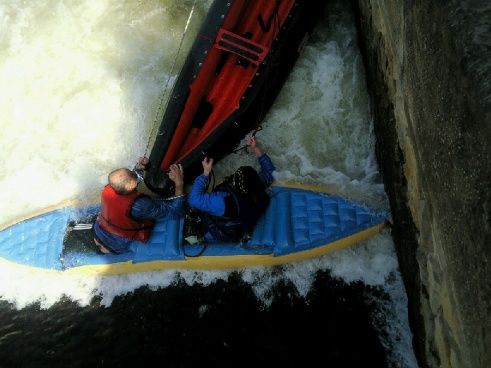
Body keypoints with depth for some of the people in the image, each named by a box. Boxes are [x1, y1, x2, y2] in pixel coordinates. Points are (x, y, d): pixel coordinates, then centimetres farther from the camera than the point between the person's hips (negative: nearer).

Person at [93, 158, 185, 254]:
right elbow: (174, 212, -34)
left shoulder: (107, 190, -22)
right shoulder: (139, 205, -40)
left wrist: (138, 169, -16)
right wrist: (179, 183, -36)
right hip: (119, 247, -6)